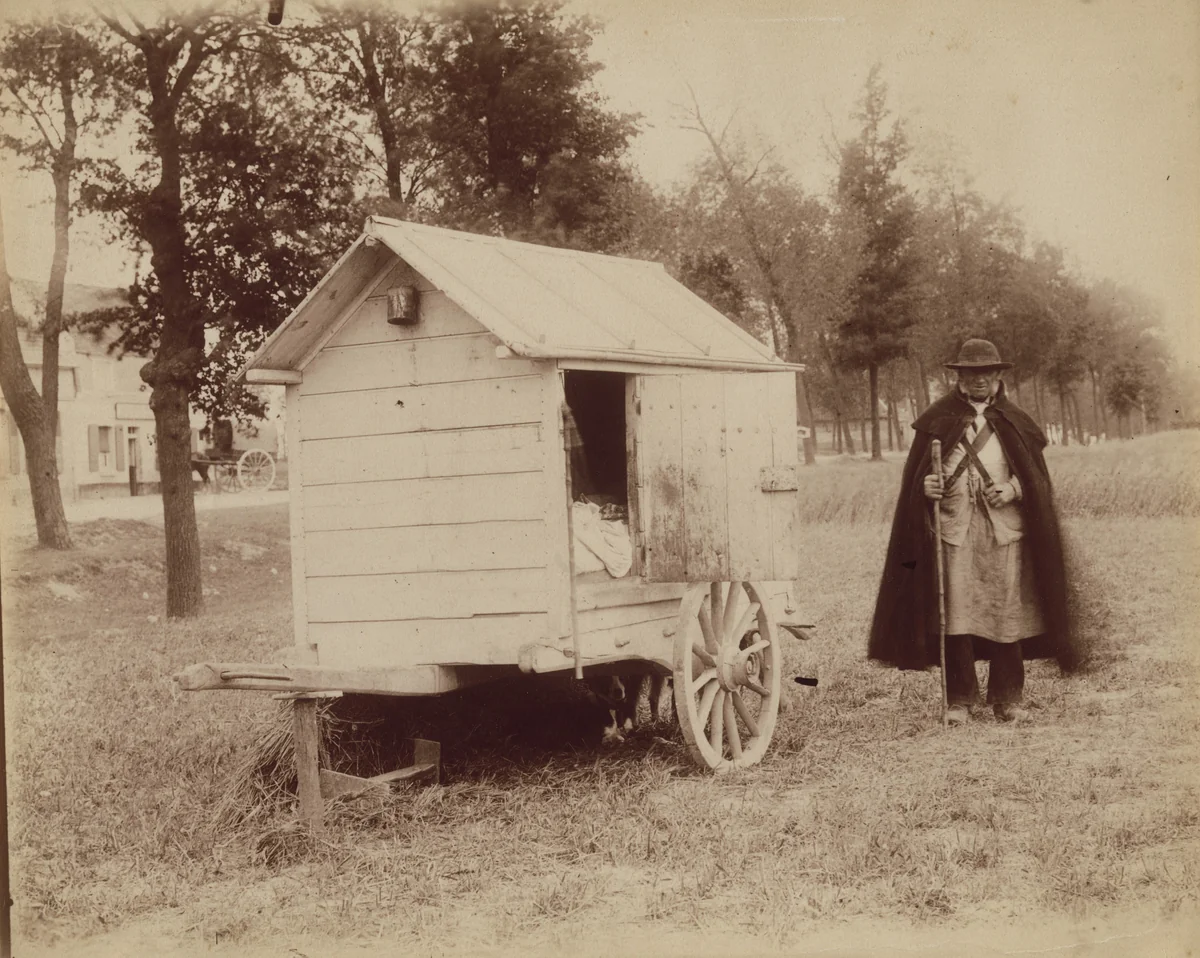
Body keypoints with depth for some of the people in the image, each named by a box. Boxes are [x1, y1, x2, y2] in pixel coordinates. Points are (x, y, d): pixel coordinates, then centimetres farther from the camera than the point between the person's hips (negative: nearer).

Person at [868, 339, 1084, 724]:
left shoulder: (1015, 423, 10)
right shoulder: (937, 420, 8)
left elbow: (1035, 476, 10)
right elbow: (916, 474, 8)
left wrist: (1012, 489, -9)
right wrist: (926, 486, -13)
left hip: (1005, 531, 1)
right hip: (953, 530, -1)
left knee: (1006, 612, 1)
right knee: (955, 615, -3)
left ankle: (1007, 698, 13)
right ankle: (959, 699, 7)